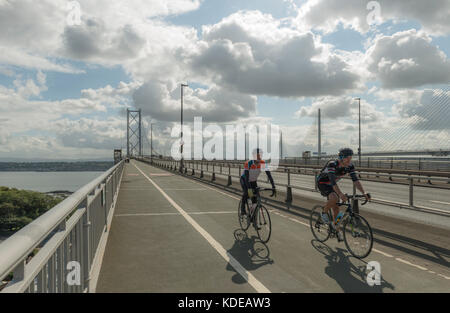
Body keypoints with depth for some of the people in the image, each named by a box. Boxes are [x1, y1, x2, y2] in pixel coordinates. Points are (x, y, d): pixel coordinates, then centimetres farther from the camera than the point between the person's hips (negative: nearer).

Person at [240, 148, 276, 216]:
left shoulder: (263, 163, -24)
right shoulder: (248, 163, -35)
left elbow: (269, 175, -27)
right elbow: (246, 177, -41)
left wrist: (273, 187, -36)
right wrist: (249, 189, -52)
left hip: (253, 181, 4)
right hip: (244, 180, -4)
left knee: (255, 198, -9)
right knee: (247, 193, -30)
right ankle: (242, 208, -7)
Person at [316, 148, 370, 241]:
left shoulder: (350, 166, -14)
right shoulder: (332, 164, -34)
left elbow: (355, 180, -19)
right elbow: (332, 181, -43)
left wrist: (363, 193, -33)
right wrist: (341, 194, -55)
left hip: (332, 185, 6)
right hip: (322, 183, -6)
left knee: (336, 208, 3)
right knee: (334, 198, -34)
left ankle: (335, 227, 25)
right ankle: (324, 213, -7)